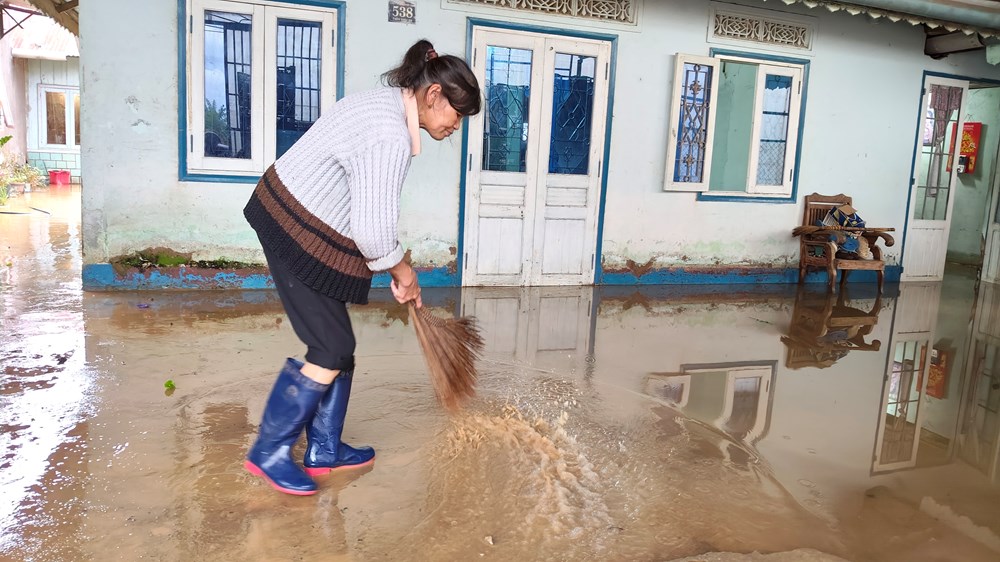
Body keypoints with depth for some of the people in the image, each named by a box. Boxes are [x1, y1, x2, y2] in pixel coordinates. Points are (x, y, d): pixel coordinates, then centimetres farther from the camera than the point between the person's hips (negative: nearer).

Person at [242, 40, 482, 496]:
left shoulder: (389, 102, 8)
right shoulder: (392, 137, -25)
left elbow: (368, 211, 14)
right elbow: (373, 230, -25)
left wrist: (396, 265, 14)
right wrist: (400, 269, -6)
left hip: (294, 217, 10)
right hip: (299, 235, -10)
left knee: (338, 344, 13)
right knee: (331, 350, -4)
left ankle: (324, 450, 24)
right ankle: (268, 454, 12)